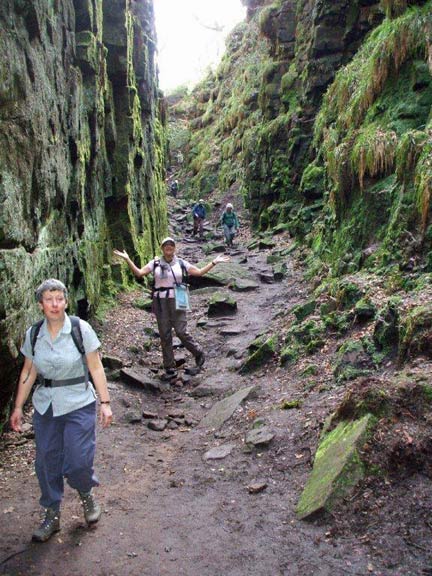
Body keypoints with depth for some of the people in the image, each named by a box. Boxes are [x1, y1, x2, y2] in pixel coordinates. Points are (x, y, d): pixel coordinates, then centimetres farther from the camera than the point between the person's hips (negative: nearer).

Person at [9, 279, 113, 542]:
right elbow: (28, 372, 10)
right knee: (47, 462, 9)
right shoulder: (33, 334, 0)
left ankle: (87, 494, 27)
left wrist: (105, 403, -10)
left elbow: (96, 368, -8)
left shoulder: (81, 328, -11)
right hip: (45, 407, 4)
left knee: (78, 461, -7)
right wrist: (18, 407, 11)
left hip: (78, 404, -3)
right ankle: (52, 516, 29)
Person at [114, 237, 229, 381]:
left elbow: (199, 272, 2)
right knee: (165, 335, 5)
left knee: (181, 332, -8)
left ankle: (199, 353, 21)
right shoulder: (155, 263, 5)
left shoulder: (180, 263, 4)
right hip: (160, 301, 2)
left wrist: (214, 262, -4)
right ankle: (170, 369, 15)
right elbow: (139, 273, -4)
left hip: (177, 300, -2)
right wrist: (127, 259, -13)